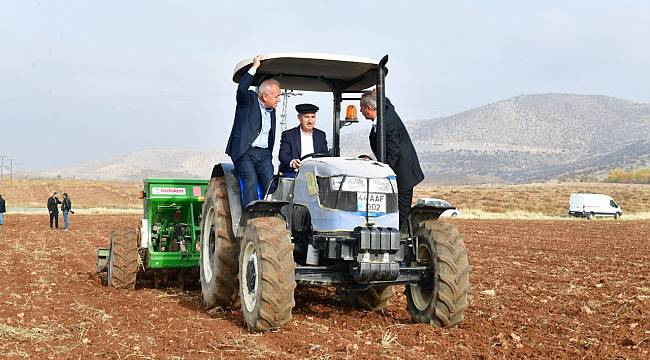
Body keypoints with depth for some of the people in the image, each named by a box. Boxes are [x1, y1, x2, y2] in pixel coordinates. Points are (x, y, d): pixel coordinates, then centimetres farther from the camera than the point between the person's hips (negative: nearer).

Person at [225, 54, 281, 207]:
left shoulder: (271, 110, 18)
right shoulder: (248, 100, -1)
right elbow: (241, 89, -24)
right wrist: (254, 67, -22)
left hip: (264, 154, 6)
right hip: (245, 152, -5)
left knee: (270, 182, -10)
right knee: (251, 180, -21)